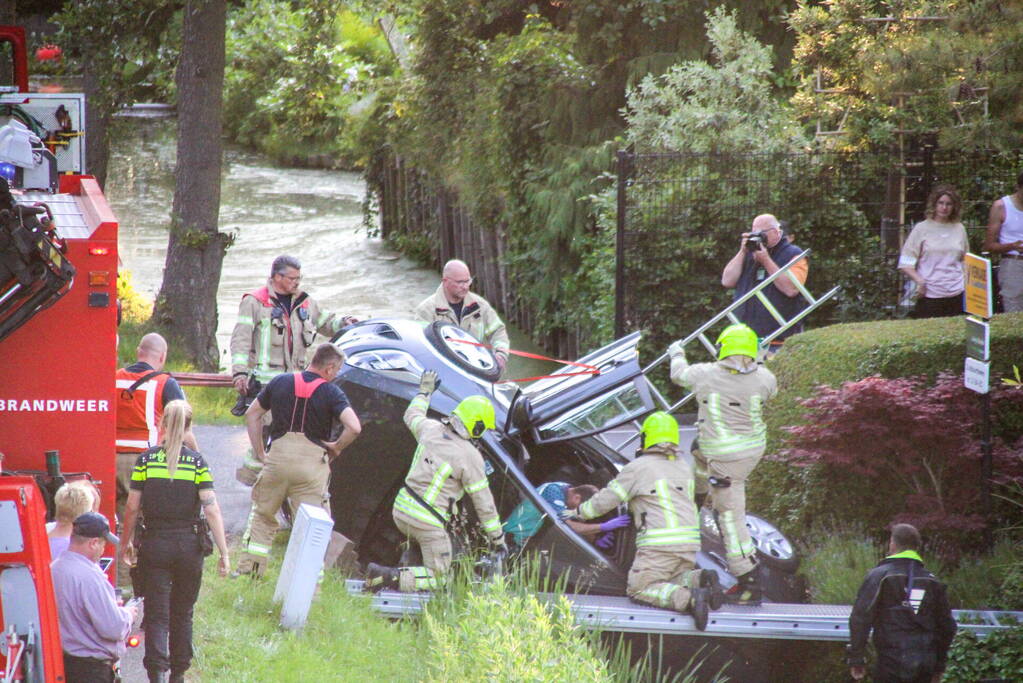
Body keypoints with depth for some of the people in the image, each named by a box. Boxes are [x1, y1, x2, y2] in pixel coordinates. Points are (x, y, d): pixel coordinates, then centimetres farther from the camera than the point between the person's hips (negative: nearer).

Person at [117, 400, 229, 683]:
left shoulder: (146, 460, -3)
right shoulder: (197, 462, -4)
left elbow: (132, 508, -2)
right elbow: (212, 509, -9)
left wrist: (126, 543, 12)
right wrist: (223, 553, -7)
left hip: (154, 545, -1)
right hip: (189, 546, 1)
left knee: (157, 615, -1)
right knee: (183, 614, 17)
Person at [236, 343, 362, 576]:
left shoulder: (280, 382, 9)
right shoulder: (331, 392, -4)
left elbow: (252, 415, 15)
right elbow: (354, 427, -16)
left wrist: (259, 452, 18)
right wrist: (336, 447, 2)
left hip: (277, 459, 3)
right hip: (312, 461, -3)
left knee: (262, 514, 20)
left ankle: (248, 567, 18)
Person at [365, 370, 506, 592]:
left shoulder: (431, 430, -1)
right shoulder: (471, 457, -15)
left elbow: (412, 416, 25)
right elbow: (483, 503, -8)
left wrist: (424, 391, 42)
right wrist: (497, 538, 3)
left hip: (401, 510, 7)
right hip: (427, 522, -7)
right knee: (437, 579, 2)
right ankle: (391, 577, -17)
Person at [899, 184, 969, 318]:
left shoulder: (959, 229, 11)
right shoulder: (922, 229, 2)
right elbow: (905, 264, 0)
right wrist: (919, 281, -15)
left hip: (957, 295, 3)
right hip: (930, 296, -3)